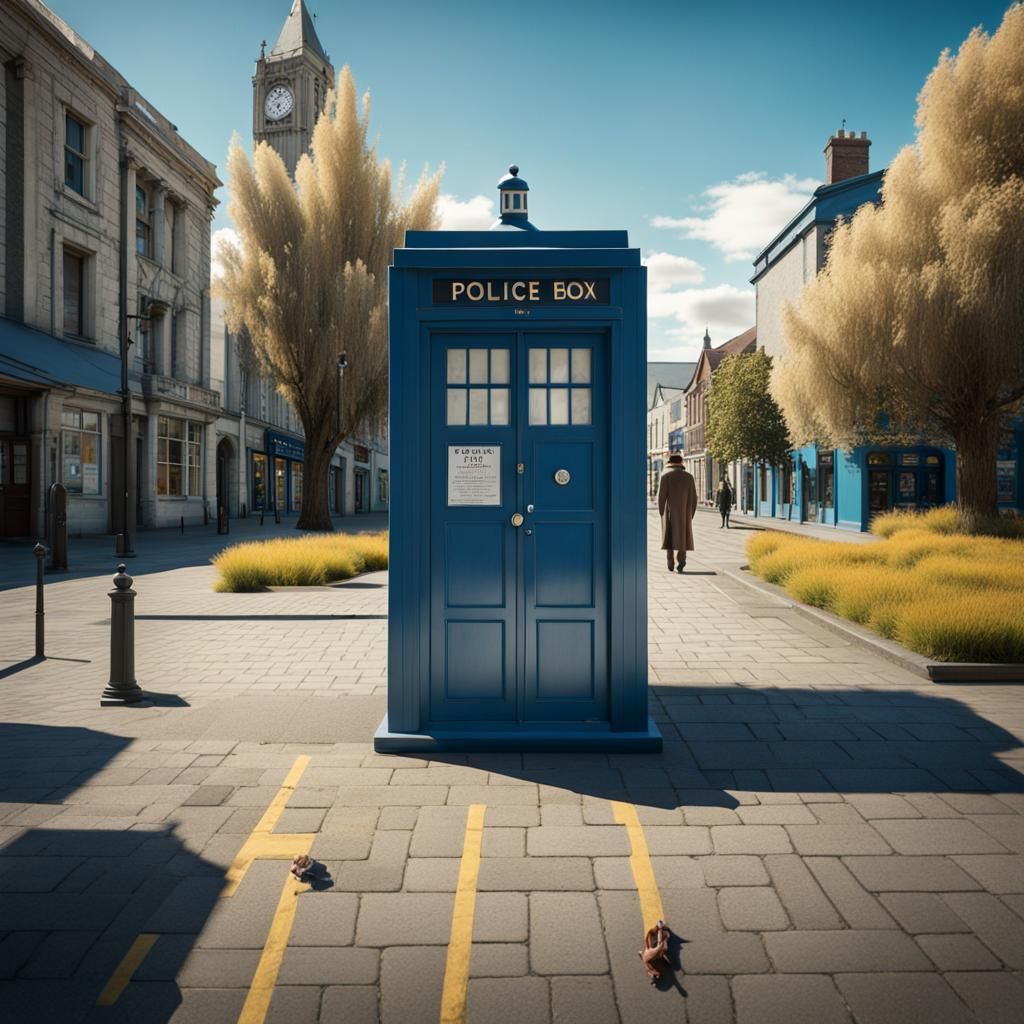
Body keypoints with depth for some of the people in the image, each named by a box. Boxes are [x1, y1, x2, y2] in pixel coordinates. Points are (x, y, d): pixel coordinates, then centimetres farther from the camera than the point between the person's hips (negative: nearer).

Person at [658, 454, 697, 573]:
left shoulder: (665, 476, -5)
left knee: (670, 536, 9)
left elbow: (661, 496, -10)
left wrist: (662, 514, -2)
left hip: (670, 512, -1)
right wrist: (690, 514, 9)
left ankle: (671, 563, 7)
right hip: (684, 512, 1)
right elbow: (693, 497, 1)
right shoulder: (688, 476, 3)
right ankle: (681, 562, -7)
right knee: (682, 536, 8)